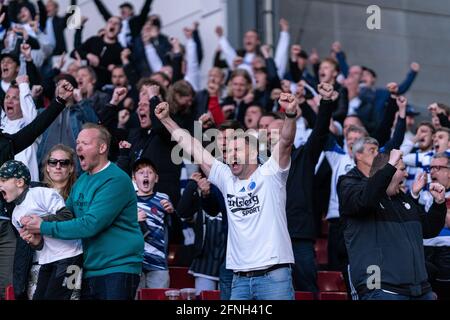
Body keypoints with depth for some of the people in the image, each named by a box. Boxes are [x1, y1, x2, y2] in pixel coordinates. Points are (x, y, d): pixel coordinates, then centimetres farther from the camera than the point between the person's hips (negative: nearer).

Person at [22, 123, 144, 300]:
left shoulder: (116, 180, -15)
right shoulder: (82, 180, 13)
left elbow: (91, 225, -22)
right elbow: (64, 214, 16)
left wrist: (44, 228, -16)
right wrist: (35, 233, -5)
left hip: (117, 270, -8)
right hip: (88, 271, 8)